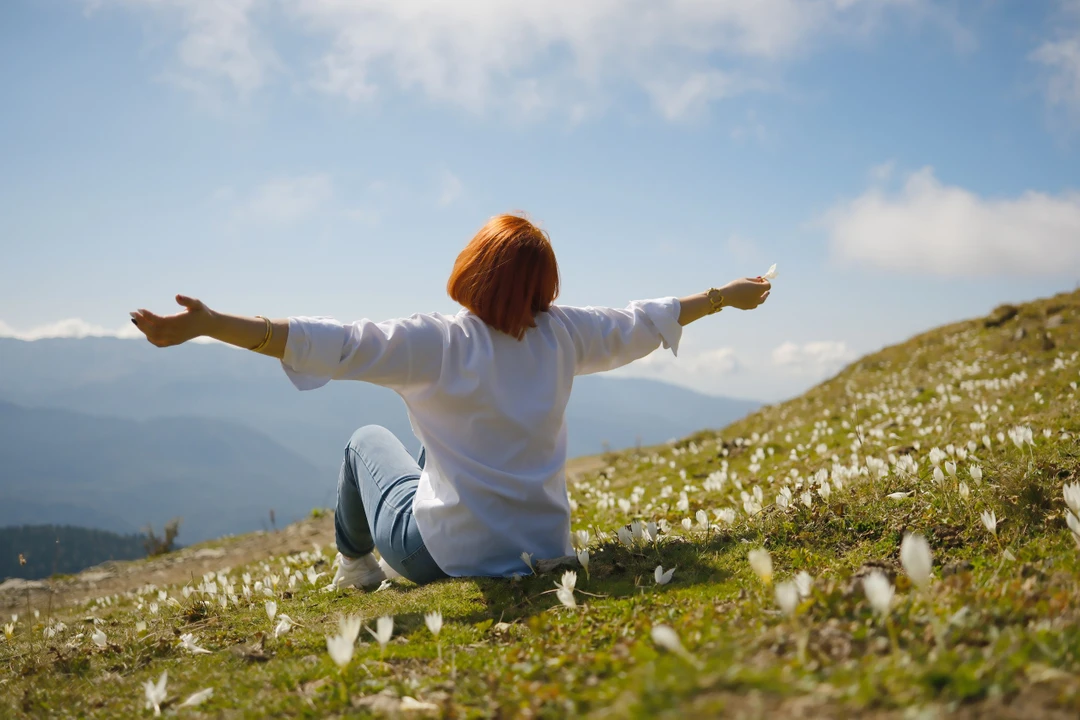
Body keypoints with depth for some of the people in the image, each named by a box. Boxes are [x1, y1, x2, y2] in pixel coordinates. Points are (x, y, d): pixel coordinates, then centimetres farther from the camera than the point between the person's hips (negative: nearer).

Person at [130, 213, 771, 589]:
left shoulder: (435, 343, -19)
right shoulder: (563, 333, -6)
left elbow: (326, 344, -26)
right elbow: (644, 322, 8)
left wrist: (208, 325, -27)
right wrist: (726, 296, 24)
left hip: (448, 556, -4)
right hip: (546, 548, 5)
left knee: (368, 439, 23)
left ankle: (355, 563, 44)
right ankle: (377, 560, 44)